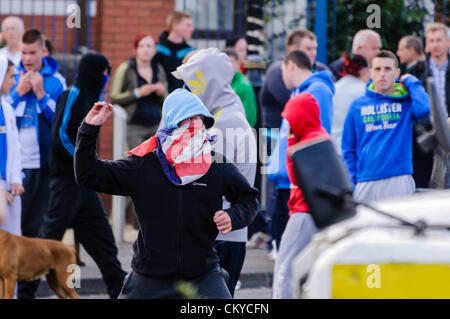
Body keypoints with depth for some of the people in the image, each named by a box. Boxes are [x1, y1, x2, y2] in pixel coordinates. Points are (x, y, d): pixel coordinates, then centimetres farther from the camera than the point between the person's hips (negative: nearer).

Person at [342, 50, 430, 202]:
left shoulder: (406, 101, 7)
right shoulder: (358, 106, 12)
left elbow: (423, 109, -17)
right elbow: (348, 148, 13)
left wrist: (411, 81, -2)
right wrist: (351, 180, 2)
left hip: (399, 180, -2)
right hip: (365, 183, 2)